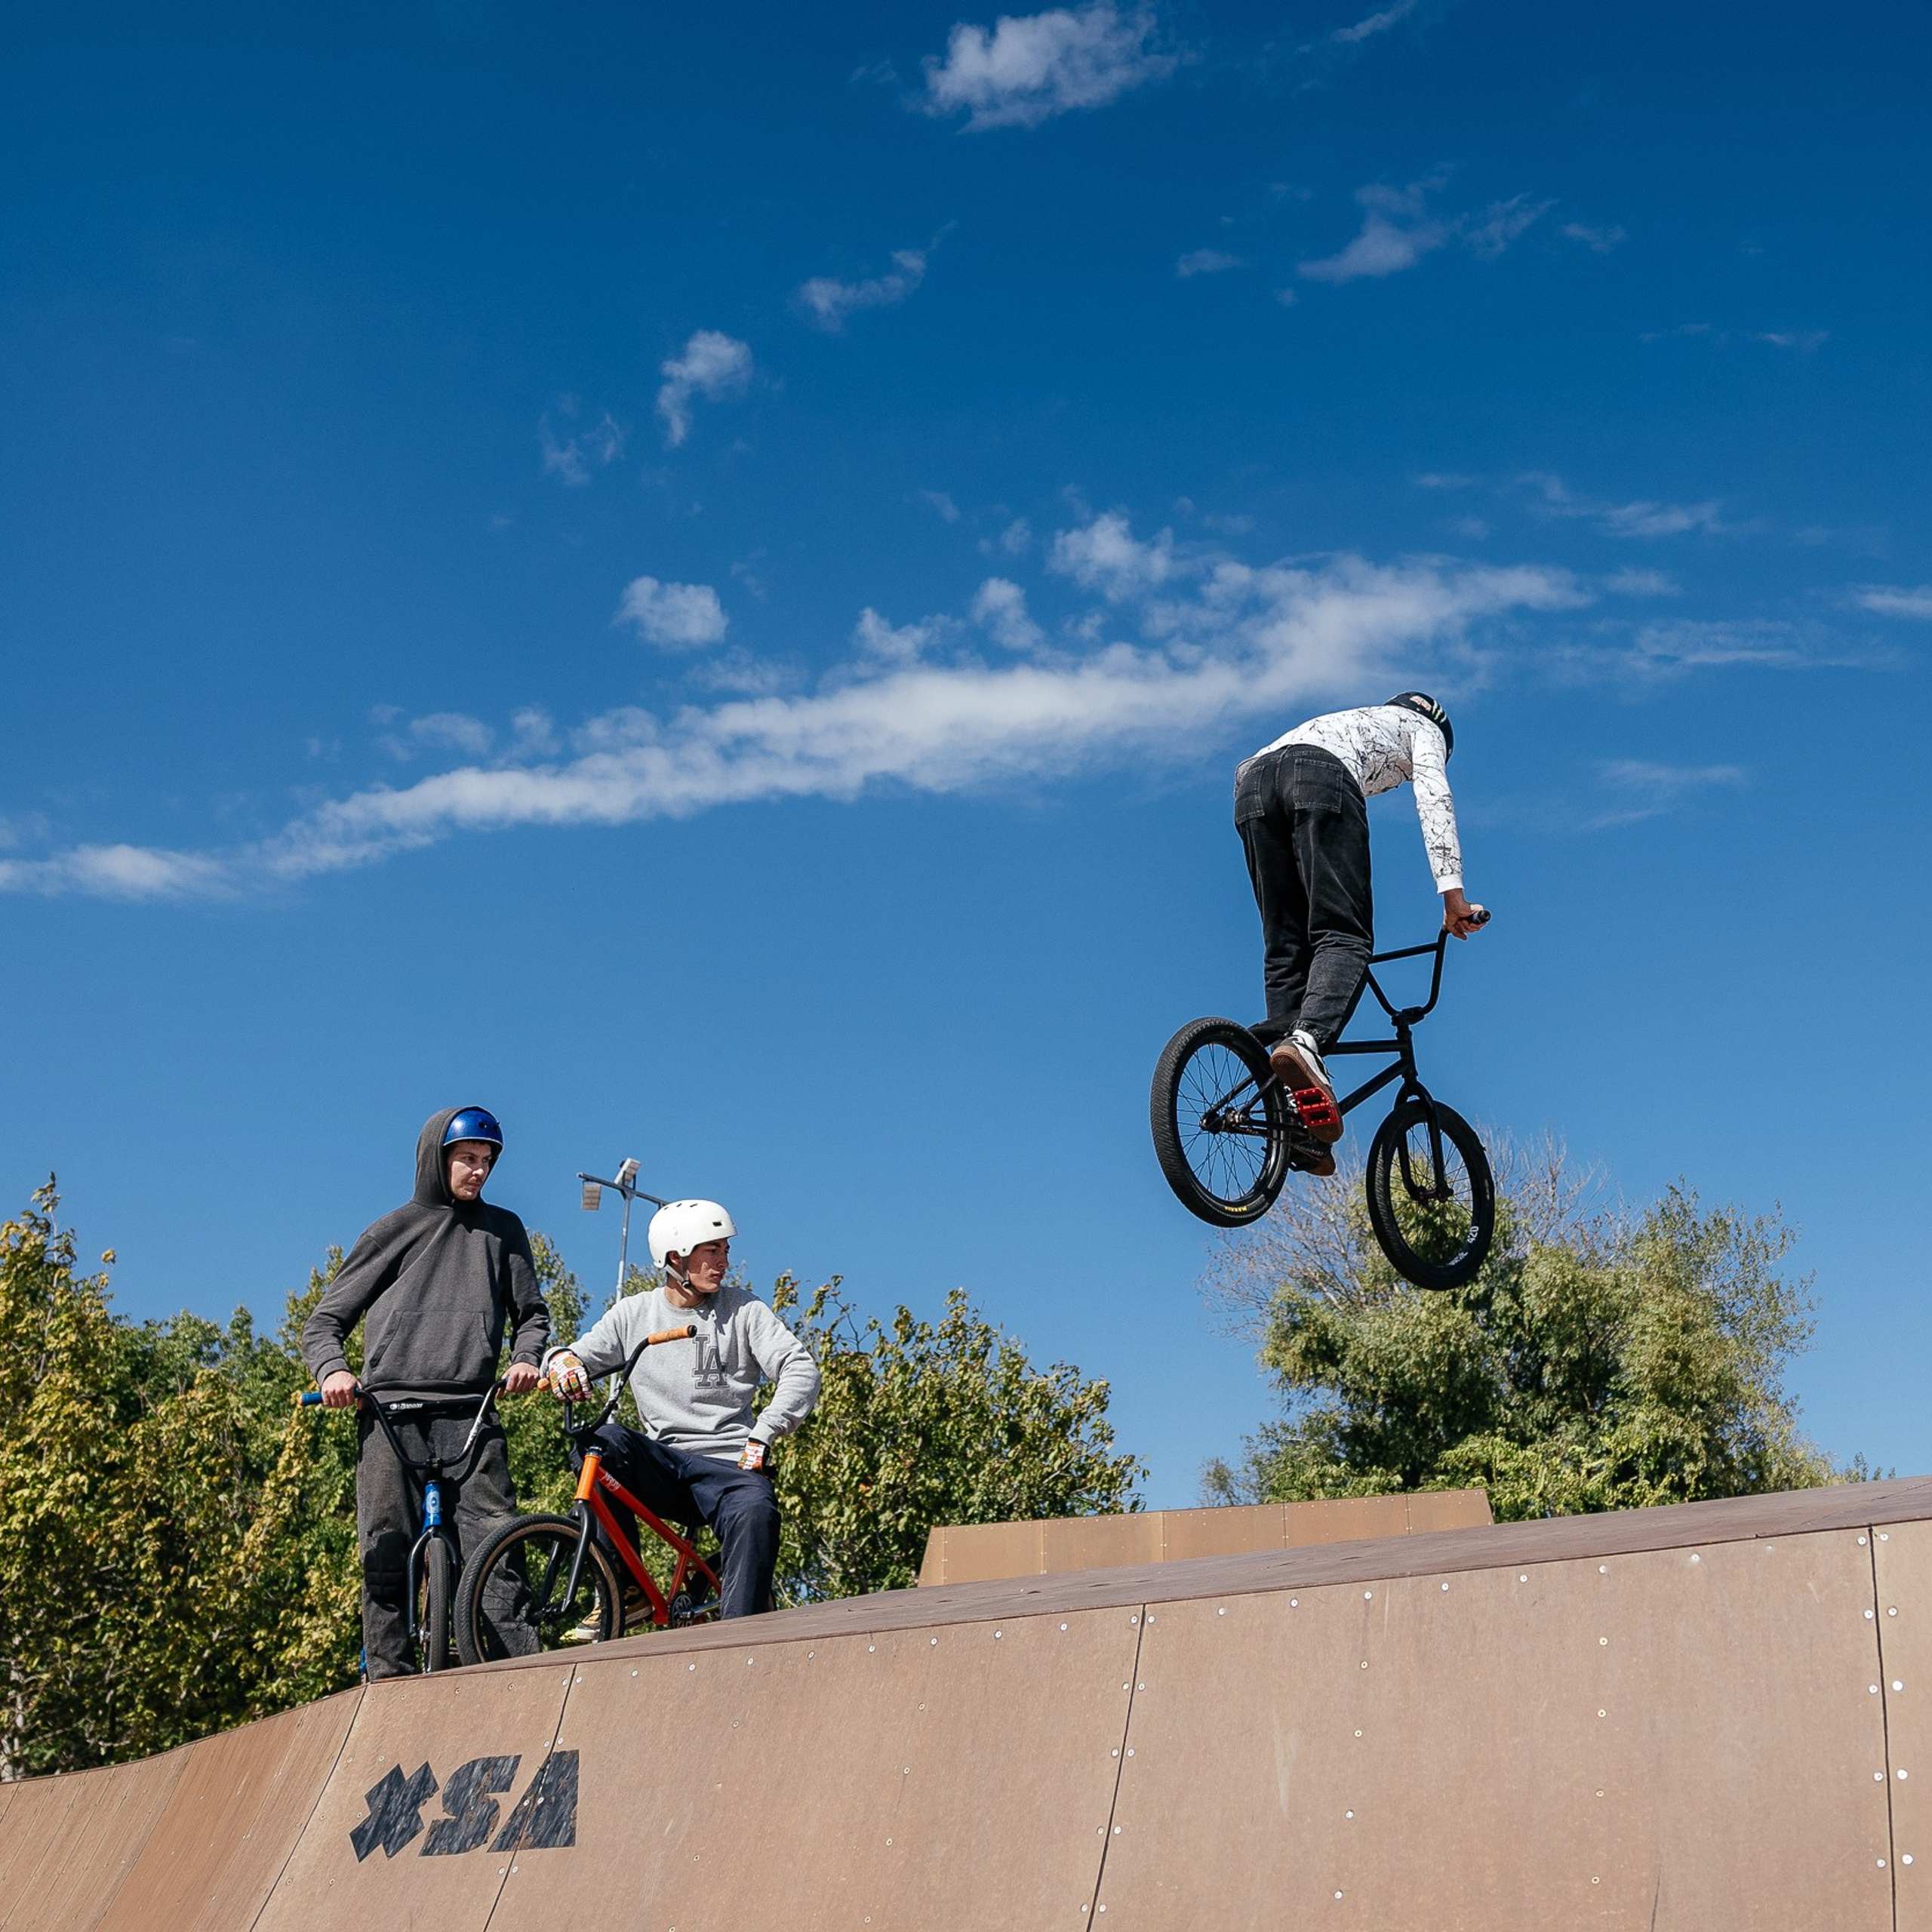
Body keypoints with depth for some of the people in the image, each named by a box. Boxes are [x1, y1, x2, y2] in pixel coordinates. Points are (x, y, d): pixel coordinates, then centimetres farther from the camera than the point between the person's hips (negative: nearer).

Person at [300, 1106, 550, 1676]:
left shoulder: (501, 1230, 19)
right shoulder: (391, 1233, 14)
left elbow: (531, 1312, 23)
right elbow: (324, 1323, 13)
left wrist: (526, 1357, 1)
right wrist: (332, 1370, -8)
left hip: (471, 1417, 1)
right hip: (391, 1416, 0)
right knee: (387, 1558, -6)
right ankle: (389, 1678, -1)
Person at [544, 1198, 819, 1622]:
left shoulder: (742, 1309, 5)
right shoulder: (634, 1313, 10)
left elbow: (801, 1370, -3)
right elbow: (581, 1355, 9)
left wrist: (763, 1434, -17)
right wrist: (561, 1361, -17)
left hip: (729, 1464, -2)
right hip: (661, 1466, 2)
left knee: (756, 1514, -36)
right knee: (605, 1440, -29)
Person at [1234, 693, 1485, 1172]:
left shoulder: (1347, 723, 47)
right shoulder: (1423, 728, 31)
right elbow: (1434, 796, 9)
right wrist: (1452, 892, 0)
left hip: (1253, 778, 6)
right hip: (1321, 779, -5)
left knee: (1286, 948, 2)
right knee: (1345, 936, -11)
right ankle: (1306, 1043, -41)